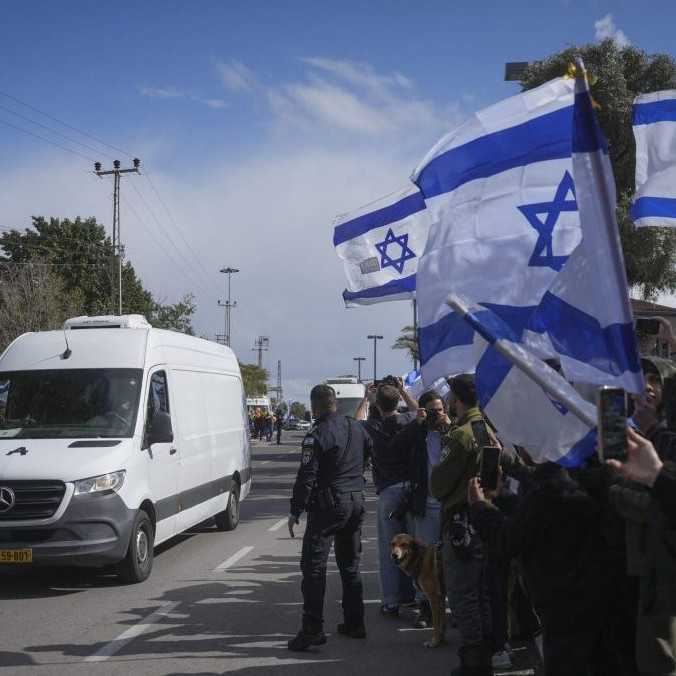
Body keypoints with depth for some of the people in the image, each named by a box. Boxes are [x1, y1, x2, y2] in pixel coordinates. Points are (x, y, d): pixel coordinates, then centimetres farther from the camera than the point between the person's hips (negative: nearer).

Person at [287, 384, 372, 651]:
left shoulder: (317, 435, -14)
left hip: (328, 505, -8)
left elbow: (306, 477, -16)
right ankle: (354, 623, 22)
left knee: (313, 566, -6)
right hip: (356, 502, 8)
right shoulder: (356, 428, 9)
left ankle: (312, 629, -11)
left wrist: (295, 511, -11)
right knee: (350, 564, 17)